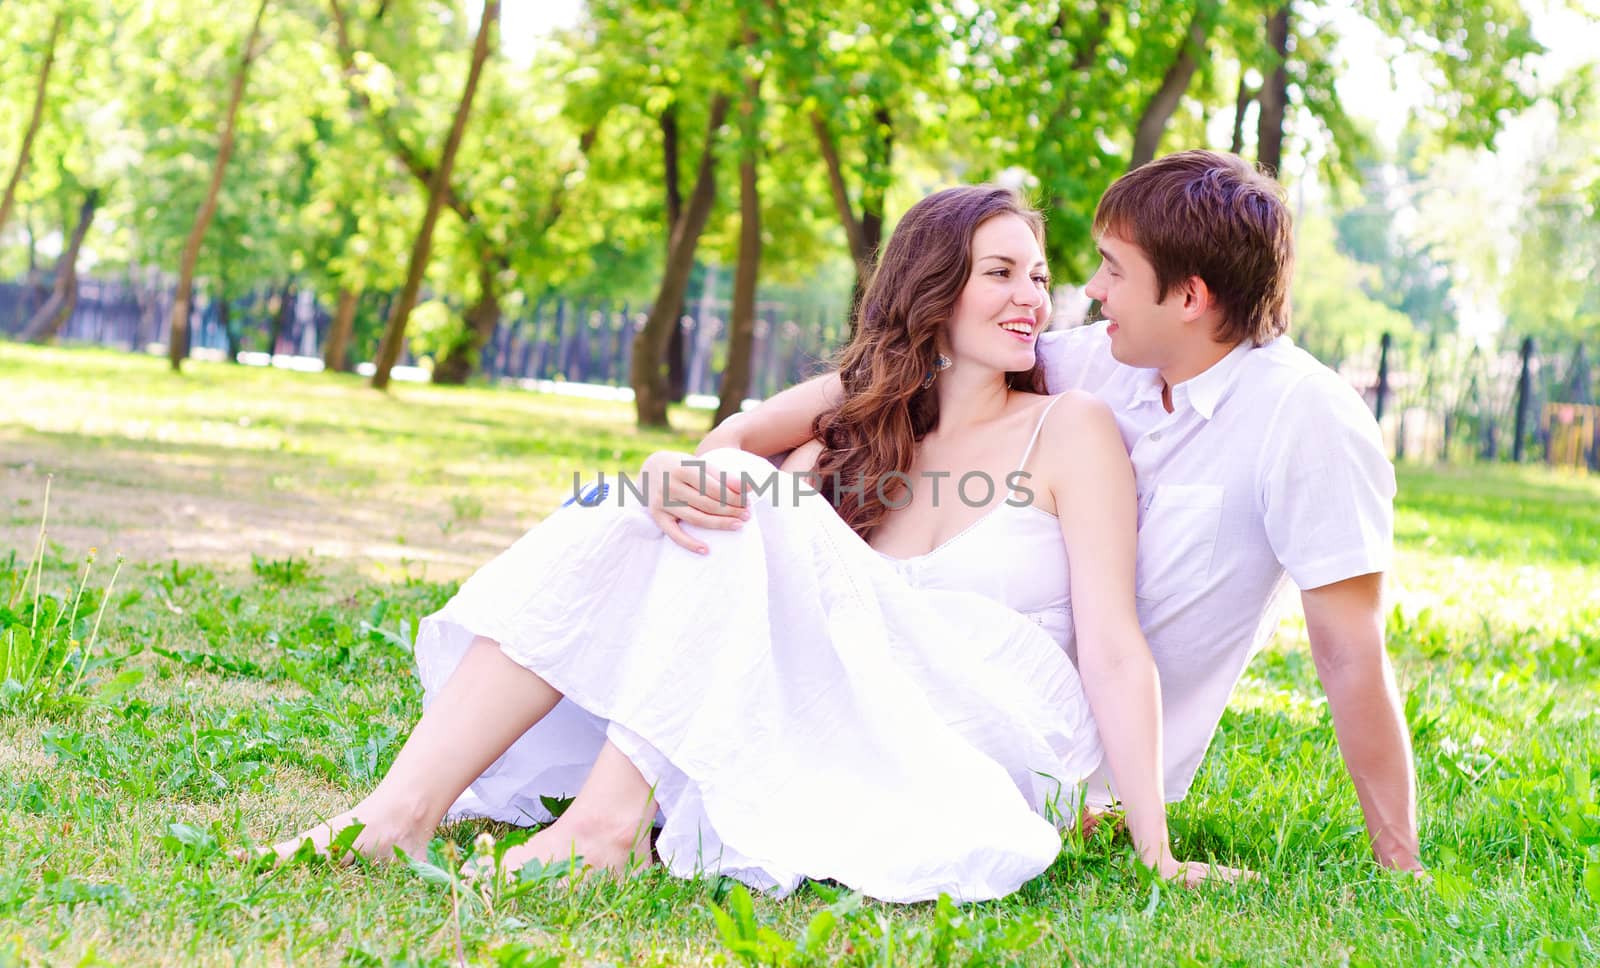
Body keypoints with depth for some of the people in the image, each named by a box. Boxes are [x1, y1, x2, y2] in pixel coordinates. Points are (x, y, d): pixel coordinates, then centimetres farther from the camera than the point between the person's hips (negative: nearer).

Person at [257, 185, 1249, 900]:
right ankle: (406, 807, -27)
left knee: (749, 522, -23)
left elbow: (1114, 650, -6)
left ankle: (609, 820, -30)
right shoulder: (860, 438, 16)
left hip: (995, 761, -4)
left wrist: (1157, 852, -14)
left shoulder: (1071, 429, 3)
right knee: (621, 525, -14)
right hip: (842, 744, 5)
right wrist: (673, 472, -25)